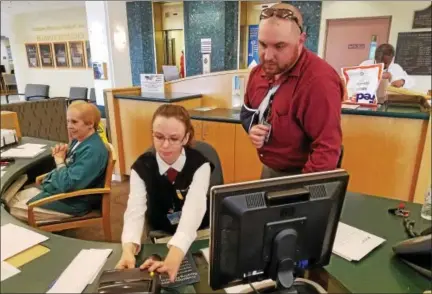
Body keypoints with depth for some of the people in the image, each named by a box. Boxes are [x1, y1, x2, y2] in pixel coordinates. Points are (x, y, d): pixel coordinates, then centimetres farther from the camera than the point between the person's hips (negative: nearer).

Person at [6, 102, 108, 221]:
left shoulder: (93, 150, -28)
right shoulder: (79, 140, 4)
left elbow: (68, 185, -30)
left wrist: (60, 160, -15)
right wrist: (60, 153, -6)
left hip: (73, 201, -10)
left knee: (15, 210, -4)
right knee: (11, 200, 15)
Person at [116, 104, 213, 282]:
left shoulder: (200, 164, -19)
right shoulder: (141, 166, -13)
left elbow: (193, 210, -33)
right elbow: (135, 211, -24)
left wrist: (173, 258, -49)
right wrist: (128, 250, -44)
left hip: (198, 236, -1)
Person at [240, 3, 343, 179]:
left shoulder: (320, 80, -27)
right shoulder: (259, 72, -1)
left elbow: (327, 150, -28)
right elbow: (247, 110, 14)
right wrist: (251, 128, -8)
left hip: (300, 176, -7)